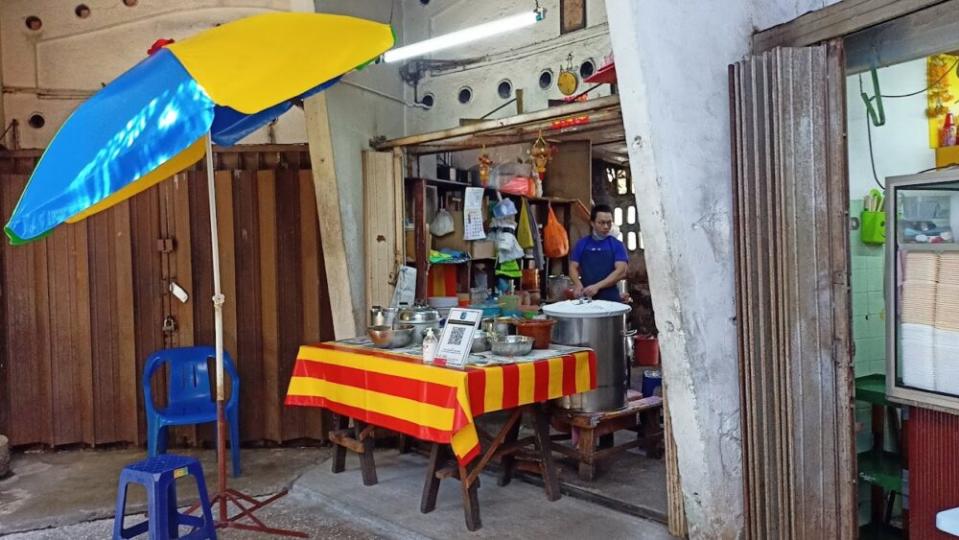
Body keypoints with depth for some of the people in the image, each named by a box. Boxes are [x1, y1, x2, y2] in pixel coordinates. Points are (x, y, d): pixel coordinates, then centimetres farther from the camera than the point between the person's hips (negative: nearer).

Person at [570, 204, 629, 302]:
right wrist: (578, 285, -11)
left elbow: (621, 271, -6)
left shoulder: (617, 245, 3)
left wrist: (597, 286, -17)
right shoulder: (581, 244, 10)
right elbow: (573, 267, 10)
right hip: (585, 297, 1)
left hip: (610, 298, -1)